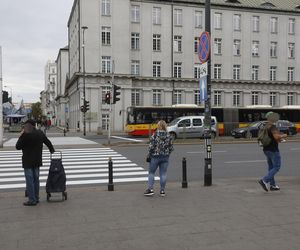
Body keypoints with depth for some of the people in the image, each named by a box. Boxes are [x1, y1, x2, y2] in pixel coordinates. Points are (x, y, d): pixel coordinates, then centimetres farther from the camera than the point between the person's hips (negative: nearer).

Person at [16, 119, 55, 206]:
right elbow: (48, 143, 16)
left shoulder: (25, 135, -16)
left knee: (30, 180, -1)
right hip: (37, 160, 6)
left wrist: (21, 136, 0)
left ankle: (32, 200, 2)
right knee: (36, 179, 14)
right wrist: (52, 151, 32)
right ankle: (36, 198, 22)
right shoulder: (40, 133, 3)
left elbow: (18, 147, -10)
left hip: (28, 161, -6)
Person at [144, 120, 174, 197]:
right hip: (165, 157, 4)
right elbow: (171, 148, 4)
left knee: (151, 173, 8)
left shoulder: (155, 135, -12)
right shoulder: (168, 135, 1)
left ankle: (150, 189, 2)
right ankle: (162, 190, 10)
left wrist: (149, 155, -1)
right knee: (163, 174, 7)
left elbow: (151, 146, -13)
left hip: (155, 156, -4)